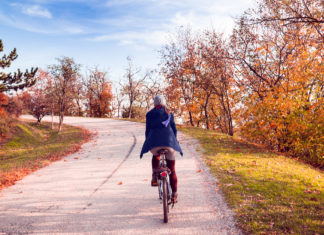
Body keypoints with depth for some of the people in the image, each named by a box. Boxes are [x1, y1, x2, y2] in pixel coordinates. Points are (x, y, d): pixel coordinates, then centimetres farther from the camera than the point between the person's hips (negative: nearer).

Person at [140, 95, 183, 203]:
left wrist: (148, 143, 20)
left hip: (154, 142, 0)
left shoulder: (149, 114, 15)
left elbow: (148, 130, 12)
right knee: (172, 169, 11)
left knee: (155, 156, 33)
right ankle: (174, 194, 14)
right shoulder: (169, 113, 18)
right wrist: (174, 141, 27)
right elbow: (174, 128, 17)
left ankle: (154, 177, 11)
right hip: (169, 141, 1)